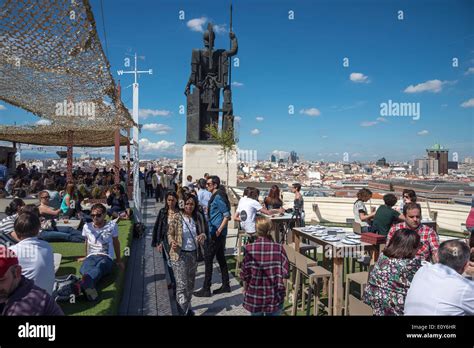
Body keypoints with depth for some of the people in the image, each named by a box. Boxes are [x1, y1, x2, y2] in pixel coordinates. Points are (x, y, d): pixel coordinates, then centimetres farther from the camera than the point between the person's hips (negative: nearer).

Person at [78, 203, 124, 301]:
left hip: (106, 257, -2)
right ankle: (88, 287, -69)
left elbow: (116, 242, 16)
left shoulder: (112, 225, 4)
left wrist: (119, 260, 21)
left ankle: (83, 285, -72)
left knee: (99, 268, -41)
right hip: (91, 256, 3)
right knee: (84, 269, -37)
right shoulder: (87, 226, 10)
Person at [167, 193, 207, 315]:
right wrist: (172, 242, -26)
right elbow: (170, 234, -6)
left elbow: (202, 232, 10)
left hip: (193, 254, 5)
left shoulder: (196, 218, 2)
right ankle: (184, 311, 3)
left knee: (190, 283, 18)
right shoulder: (177, 217, -11)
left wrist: (202, 235, -13)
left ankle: (187, 307, 37)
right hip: (180, 255, -5)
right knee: (182, 284, -6)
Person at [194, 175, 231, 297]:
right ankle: (226, 285, 25)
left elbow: (227, 215, -21)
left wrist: (219, 230, -23)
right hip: (217, 233, 10)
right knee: (221, 258, 15)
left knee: (208, 259, -4)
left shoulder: (218, 197, -17)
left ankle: (206, 289, 5)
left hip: (216, 234, -10)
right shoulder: (215, 196, 14)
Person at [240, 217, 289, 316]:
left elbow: (245, 275, -7)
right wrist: (281, 289, 10)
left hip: (254, 297, 0)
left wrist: (245, 289, 10)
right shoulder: (279, 248, -12)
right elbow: (284, 274, -8)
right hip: (274, 297, 0)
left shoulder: (249, 248, -14)